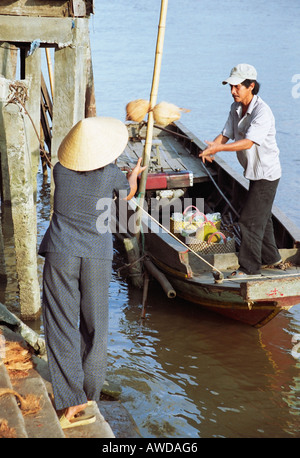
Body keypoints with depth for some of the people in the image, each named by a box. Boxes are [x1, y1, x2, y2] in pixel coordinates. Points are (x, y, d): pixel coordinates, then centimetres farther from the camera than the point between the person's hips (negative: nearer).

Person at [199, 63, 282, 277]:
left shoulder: (263, 112, -26)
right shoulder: (236, 108, 2)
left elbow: (248, 142, -35)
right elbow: (225, 135, -1)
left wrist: (219, 148, -44)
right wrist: (211, 148, -21)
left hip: (267, 173, -9)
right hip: (254, 172, 9)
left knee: (250, 219, -7)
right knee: (261, 216, 21)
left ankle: (250, 267, 4)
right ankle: (271, 257, 37)